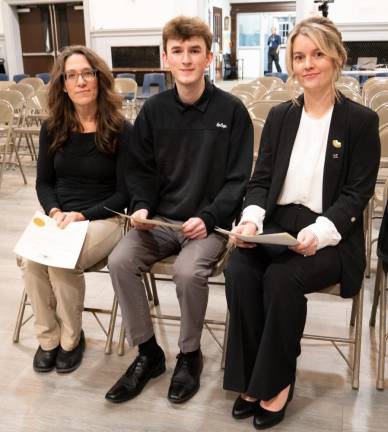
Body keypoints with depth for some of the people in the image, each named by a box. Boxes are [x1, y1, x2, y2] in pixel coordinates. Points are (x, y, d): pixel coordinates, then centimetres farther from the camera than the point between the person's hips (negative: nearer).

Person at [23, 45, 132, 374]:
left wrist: (82, 216, -18)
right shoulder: (52, 128, 7)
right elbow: (44, 182, 11)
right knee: (31, 258, -26)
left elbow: (124, 193, -7)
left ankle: (71, 338, -3)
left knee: (62, 261, -30)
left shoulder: (120, 130, -6)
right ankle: (48, 337, -3)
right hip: (58, 217, 4)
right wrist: (55, 212, -11)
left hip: (104, 218, -3)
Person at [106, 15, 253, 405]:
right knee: (120, 261, -21)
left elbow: (238, 179, -5)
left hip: (209, 221, -3)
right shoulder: (153, 109, 5)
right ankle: (148, 353, 0)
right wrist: (142, 207, -8)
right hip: (160, 219, 4)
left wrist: (208, 219, -17)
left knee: (188, 271, -31)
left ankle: (189, 355, -1)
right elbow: (140, 169, 11)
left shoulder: (231, 110, -5)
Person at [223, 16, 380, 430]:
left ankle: (276, 381, -8)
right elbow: (261, 179, 8)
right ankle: (254, 378, -9)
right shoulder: (279, 116, 12)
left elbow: (357, 194, -6)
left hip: (331, 238, -3)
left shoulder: (361, 120, 0)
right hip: (276, 227, 4)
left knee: (282, 278, -31)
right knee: (238, 271, -26)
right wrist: (251, 218, -14)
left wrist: (320, 232, -24)